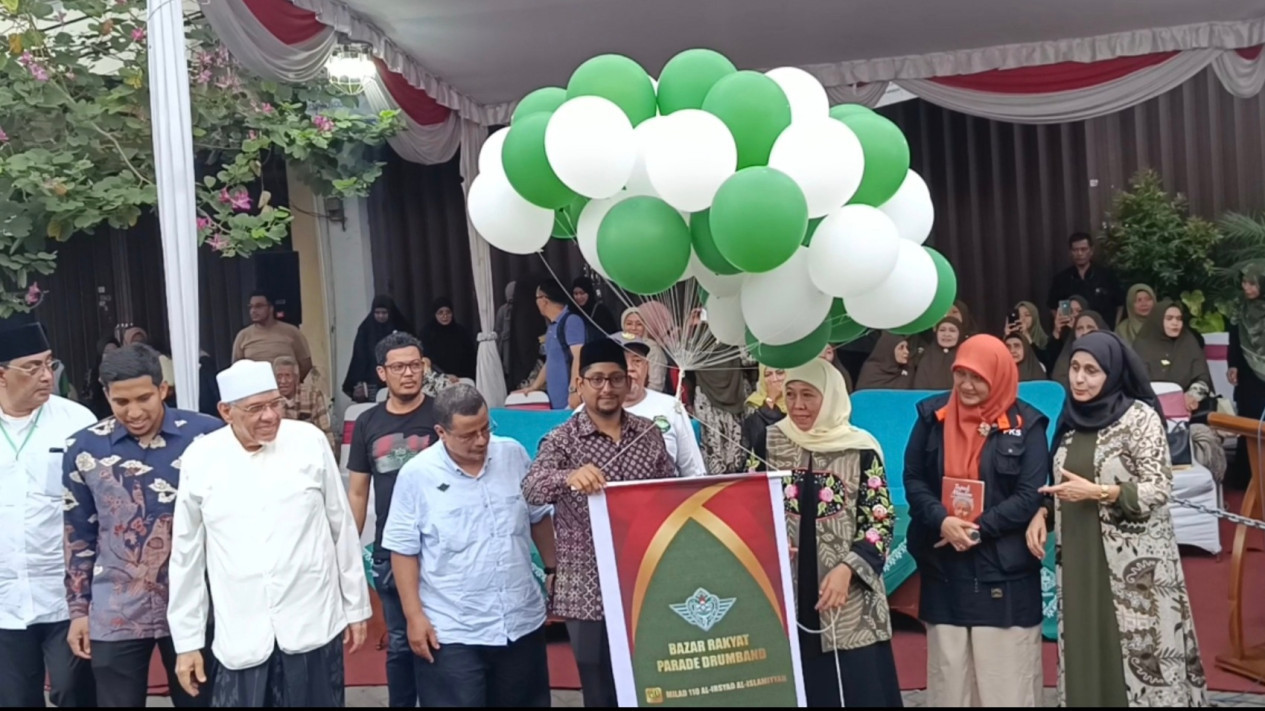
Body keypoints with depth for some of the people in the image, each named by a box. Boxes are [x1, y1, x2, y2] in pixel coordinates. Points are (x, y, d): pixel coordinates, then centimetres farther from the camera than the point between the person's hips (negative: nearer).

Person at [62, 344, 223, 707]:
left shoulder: (207, 435, -10)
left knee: (199, 700, 14)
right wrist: (78, 609, 7)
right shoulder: (85, 448, -5)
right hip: (115, 616, 1)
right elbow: (79, 536, 6)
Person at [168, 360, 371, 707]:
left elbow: (342, 528, 4)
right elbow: (187, 554, 5)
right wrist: (187, 639, 7)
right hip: (241, 638, 0)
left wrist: (356, 606, 8)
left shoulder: (310, 442, -3)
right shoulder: (199, 459, -3)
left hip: (312, 627, 0)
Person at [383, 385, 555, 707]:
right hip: (452, 632, -3)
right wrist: (414, 615, -10)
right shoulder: (417, 474, -12)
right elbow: (404, 550, -7)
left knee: (527, 702, 17)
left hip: (522, 621, 4)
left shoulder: (514, 454, -2)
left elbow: (539, 518, 10)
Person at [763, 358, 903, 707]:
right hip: (786, 595, 2)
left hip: (850, 600, -1)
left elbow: (881, 520, -2)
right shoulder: (769, 444, 4)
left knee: (856, 687, 1)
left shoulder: (861, 449, -2)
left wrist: (848, 567, -14)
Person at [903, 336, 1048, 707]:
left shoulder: (1025, 424, -3)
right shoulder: (933, 415, 3)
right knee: (948, 668, 10)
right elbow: (913, 479, 2)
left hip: (1004, 568, -2)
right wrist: (942, 521, -14)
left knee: (1006, 673, 3)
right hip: (945, 567, 2)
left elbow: (1031, 495, -7)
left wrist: (977, 528, -15)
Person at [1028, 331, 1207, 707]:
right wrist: (1042, 511, -2)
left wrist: (1097, 492, -21)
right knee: (1088, 646, 9)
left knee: (1136, 647, -1)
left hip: (1133, 559, -5)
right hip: (1080, 556, 6)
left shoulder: (1140, 416, -8)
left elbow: (1160, 487, -12)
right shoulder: (1073, 416, 9)